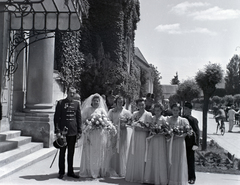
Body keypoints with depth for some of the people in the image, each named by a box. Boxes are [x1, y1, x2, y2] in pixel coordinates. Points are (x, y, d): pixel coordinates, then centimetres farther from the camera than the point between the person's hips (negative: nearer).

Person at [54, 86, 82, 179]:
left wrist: (79, 131, 5)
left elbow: (79, 118, 10)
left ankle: (70, 171, 20)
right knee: (62, 152, 5)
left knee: (71, 153, 10)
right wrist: (57, 131, -10)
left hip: (73, 132, 3)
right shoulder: (60, 103, -2)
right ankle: (61, 172, 15)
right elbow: (56, 117, -3)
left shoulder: (76, 104, 8)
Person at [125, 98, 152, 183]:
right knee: (133, 157, 7)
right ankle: (132, 176, 19)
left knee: (141, 157, -2)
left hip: (143, 138, -5)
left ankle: (141, 177, 9)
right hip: (134, 137, 5)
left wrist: (141, 128, -18)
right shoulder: (134, 114, 11)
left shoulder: (148, 114, -5)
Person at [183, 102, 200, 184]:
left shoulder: (193, 120, -5)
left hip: (190, 144, -3)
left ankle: (191, 178, 16)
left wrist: (196, 144, -16)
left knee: (190, 161, 5)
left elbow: (196, 132, -9)